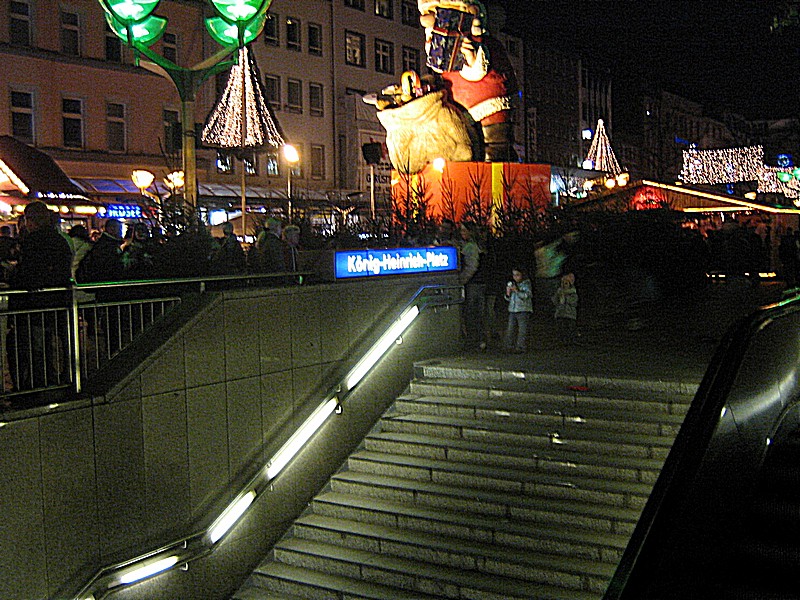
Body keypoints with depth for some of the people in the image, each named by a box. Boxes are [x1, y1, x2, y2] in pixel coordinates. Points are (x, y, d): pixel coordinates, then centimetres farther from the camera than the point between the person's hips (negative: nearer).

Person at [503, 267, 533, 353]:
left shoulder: (526, 284, -1)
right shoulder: (512, 284, 15)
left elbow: (527, 295, -16)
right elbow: (508, 299, 19)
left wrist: (517, 291, -23)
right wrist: (508, 293, -2)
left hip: (523, 311, -5)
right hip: (512, 310, 6)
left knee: (522, 329, -6)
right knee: (510, 329, 4)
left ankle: (521, 347, -4)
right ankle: (510, 346, 11)